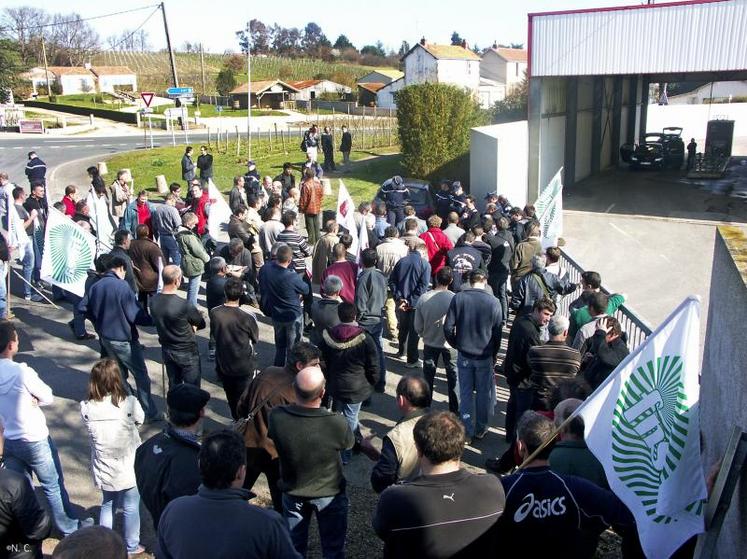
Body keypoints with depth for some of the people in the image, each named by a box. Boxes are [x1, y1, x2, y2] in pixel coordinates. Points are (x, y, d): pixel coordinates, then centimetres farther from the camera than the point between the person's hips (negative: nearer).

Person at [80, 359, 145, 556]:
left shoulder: (87, 408, -15)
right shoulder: (129, 403, -22)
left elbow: (90, 430, -1)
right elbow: (140, 420, -5)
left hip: (103, 469, 3)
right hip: (128, 468, -3)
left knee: (107, 504, 26)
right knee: (131, 508, 17)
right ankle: (131, 546, 32)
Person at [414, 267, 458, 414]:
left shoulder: (423, 298, -14)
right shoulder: (454, 299, -21)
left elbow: (418, 327, -6)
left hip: (429, 344, 2)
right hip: (450, 344, -2)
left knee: (428, 378, 18)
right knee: (453, 378, 15)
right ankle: (454, 410, 24)